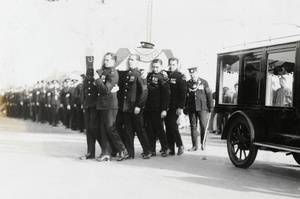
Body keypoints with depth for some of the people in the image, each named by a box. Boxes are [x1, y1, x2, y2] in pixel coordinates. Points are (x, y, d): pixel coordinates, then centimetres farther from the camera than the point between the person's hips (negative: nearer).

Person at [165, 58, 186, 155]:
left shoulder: (180, 77, -2)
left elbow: (183, 93, -8)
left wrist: (180, 107, -15)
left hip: (175, 106, -5)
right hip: (166, 106, 5)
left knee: (172, 125, -11)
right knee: (168, 126, 4)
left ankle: (180, 145, 6)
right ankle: (171, 149, 10)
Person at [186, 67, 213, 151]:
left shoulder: (204, 82, 4)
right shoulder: (188, 84, 8)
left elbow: (209, 94, 5)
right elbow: (185, 96, 11)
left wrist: (210, 106, 1)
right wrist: (185, 108, 7)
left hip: (202, 107, -2)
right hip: (191, 108, 2)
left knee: (203, 126, -6)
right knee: (193, 127, 3)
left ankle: (203, 143, 13)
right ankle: (195, 145, 10)